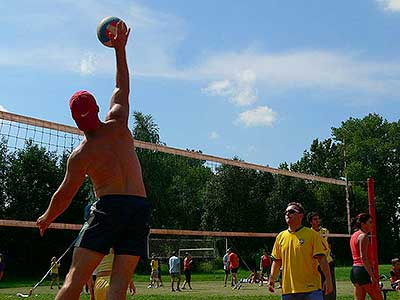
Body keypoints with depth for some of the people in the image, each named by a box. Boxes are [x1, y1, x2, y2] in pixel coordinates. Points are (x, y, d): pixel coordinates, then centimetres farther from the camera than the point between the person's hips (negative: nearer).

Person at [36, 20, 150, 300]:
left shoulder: (80, 155, -4)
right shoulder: (118, 124, 4)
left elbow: (64, 196, 6)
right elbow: (122, 89, 20)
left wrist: (46, 219, 24)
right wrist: (120, 48, 28)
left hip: (110, 207, -4)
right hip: (141, 207, 4)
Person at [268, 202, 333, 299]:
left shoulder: (312, 234, -2)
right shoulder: (281, 236, 10)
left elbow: (322, 259, -6)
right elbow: (277, 261, 16)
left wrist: (328, 280, -13)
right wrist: (272, 278, 6)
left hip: (311, 289, -4)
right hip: (287, 290, 4)